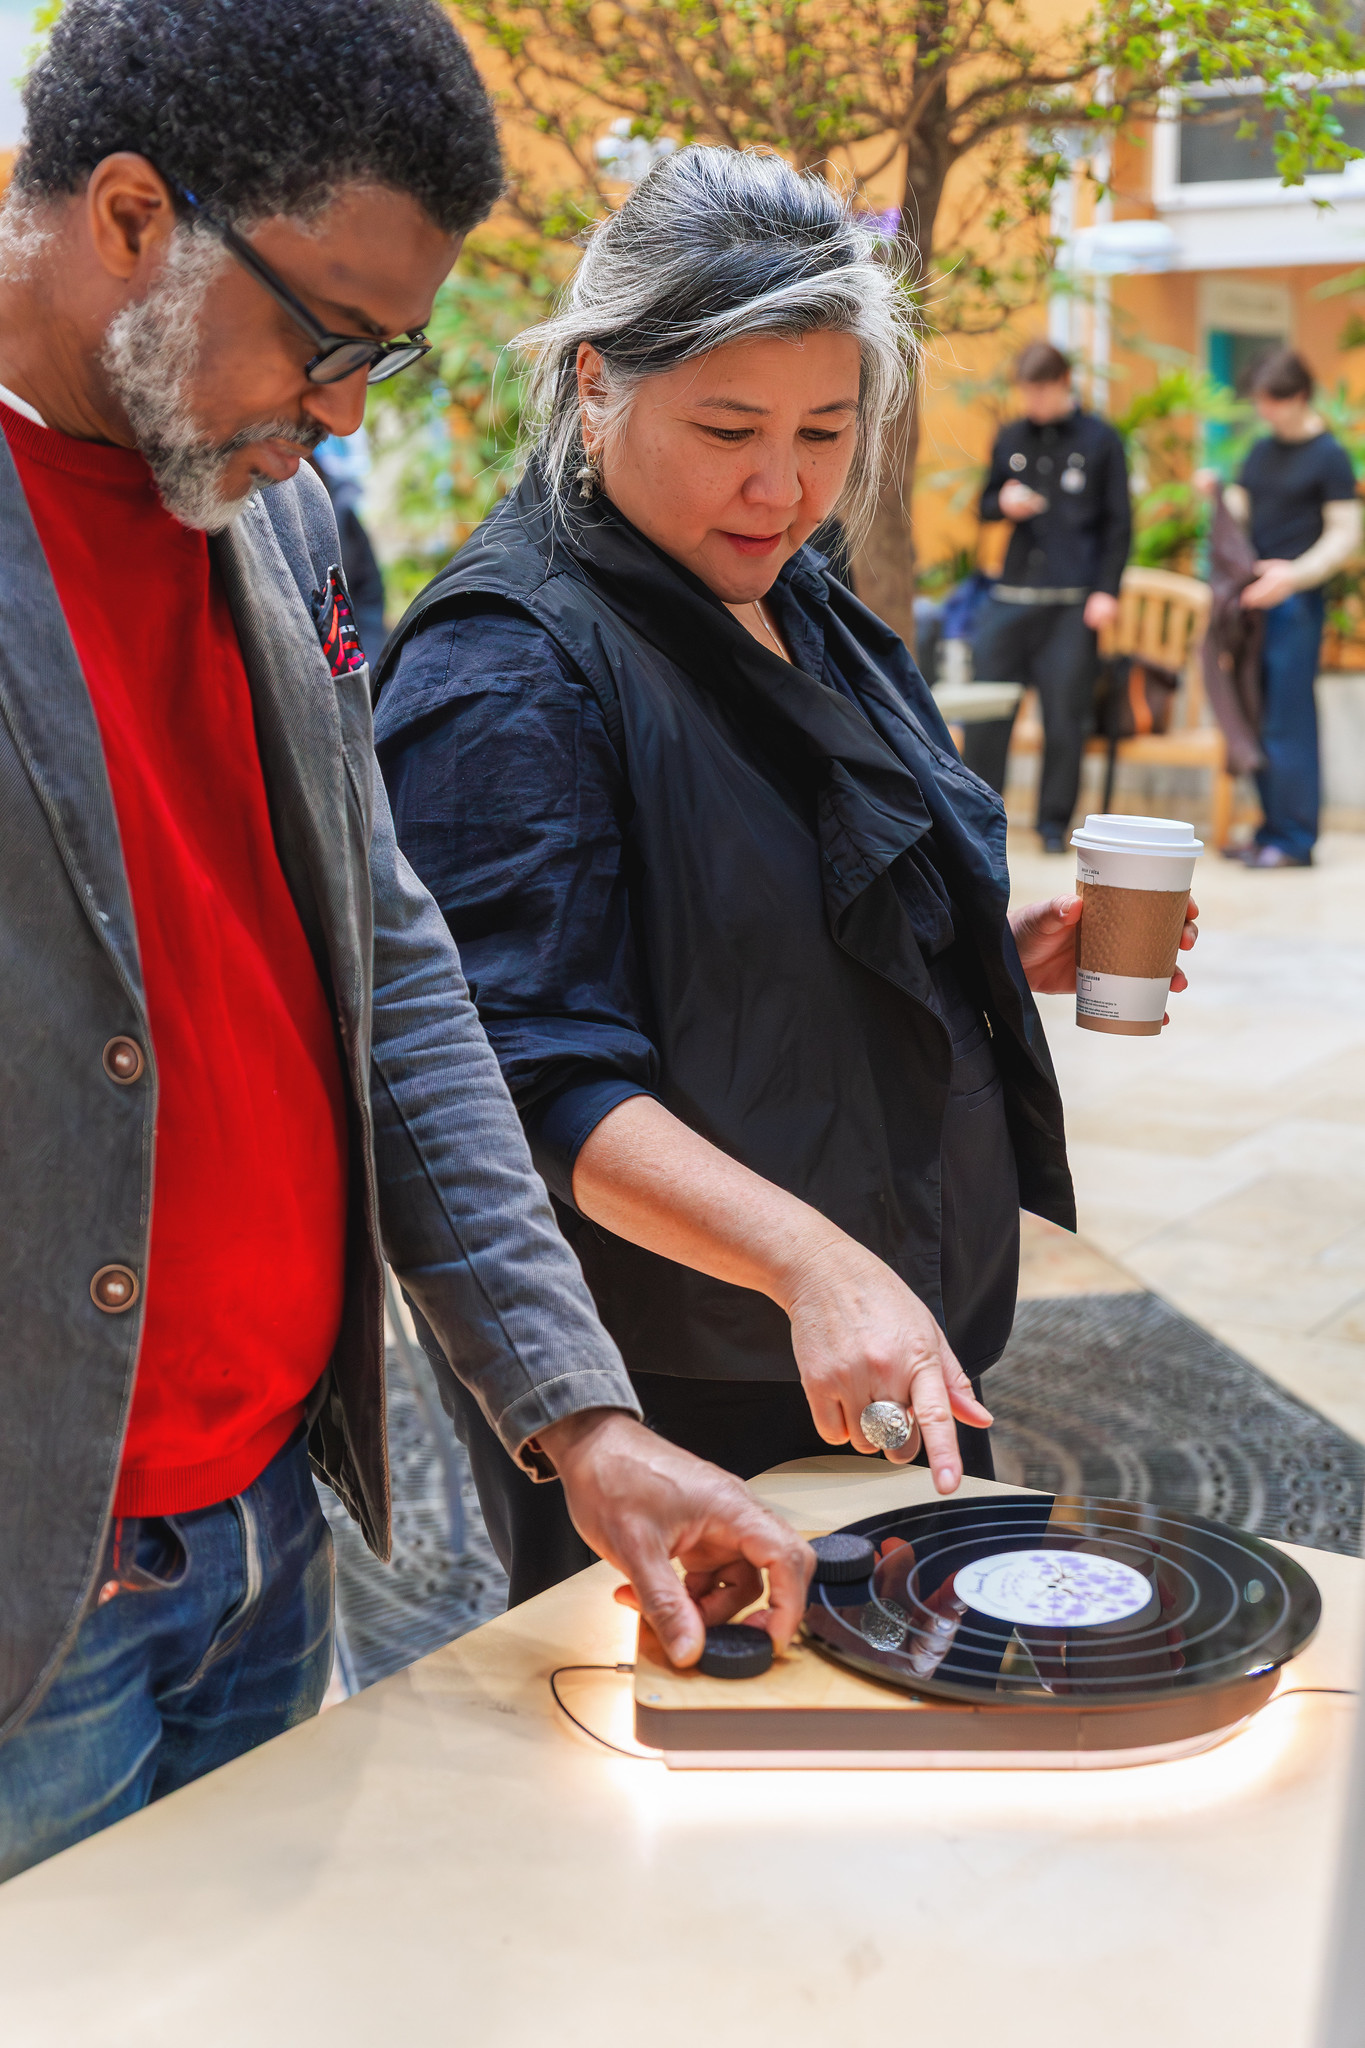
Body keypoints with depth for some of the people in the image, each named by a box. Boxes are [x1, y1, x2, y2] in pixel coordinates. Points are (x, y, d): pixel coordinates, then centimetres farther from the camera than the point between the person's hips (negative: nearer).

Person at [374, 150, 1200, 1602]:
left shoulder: (803, 611, 8)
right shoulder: (509, 671, -20)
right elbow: (543, 1079, -28)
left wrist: (1004, 953, 3)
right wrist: (811, 1260, -40)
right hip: (664, 1400, -8)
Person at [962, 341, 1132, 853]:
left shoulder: (1100, 440, 4)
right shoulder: (1010, 439, 13)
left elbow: (1118, 523, 4)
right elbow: (986, 504, 22)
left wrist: (1107, 590, -5)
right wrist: (1003, 502, -3)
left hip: (1072, 600, -3)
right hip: (1012, 595, 3)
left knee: (1065, 714, -1)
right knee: (986, 705, -2)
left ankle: (1054, 823, 8)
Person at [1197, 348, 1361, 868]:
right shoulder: (1262, 450, 17)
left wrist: (1296, 573, -23)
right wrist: (1216, 494, 2)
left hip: (1294, 602, -7)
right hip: (1252, 598, 7)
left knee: (1287, 721, -7)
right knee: (1258, 721, 8)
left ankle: (1295, 839, -2)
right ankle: (1272, 829, 16)